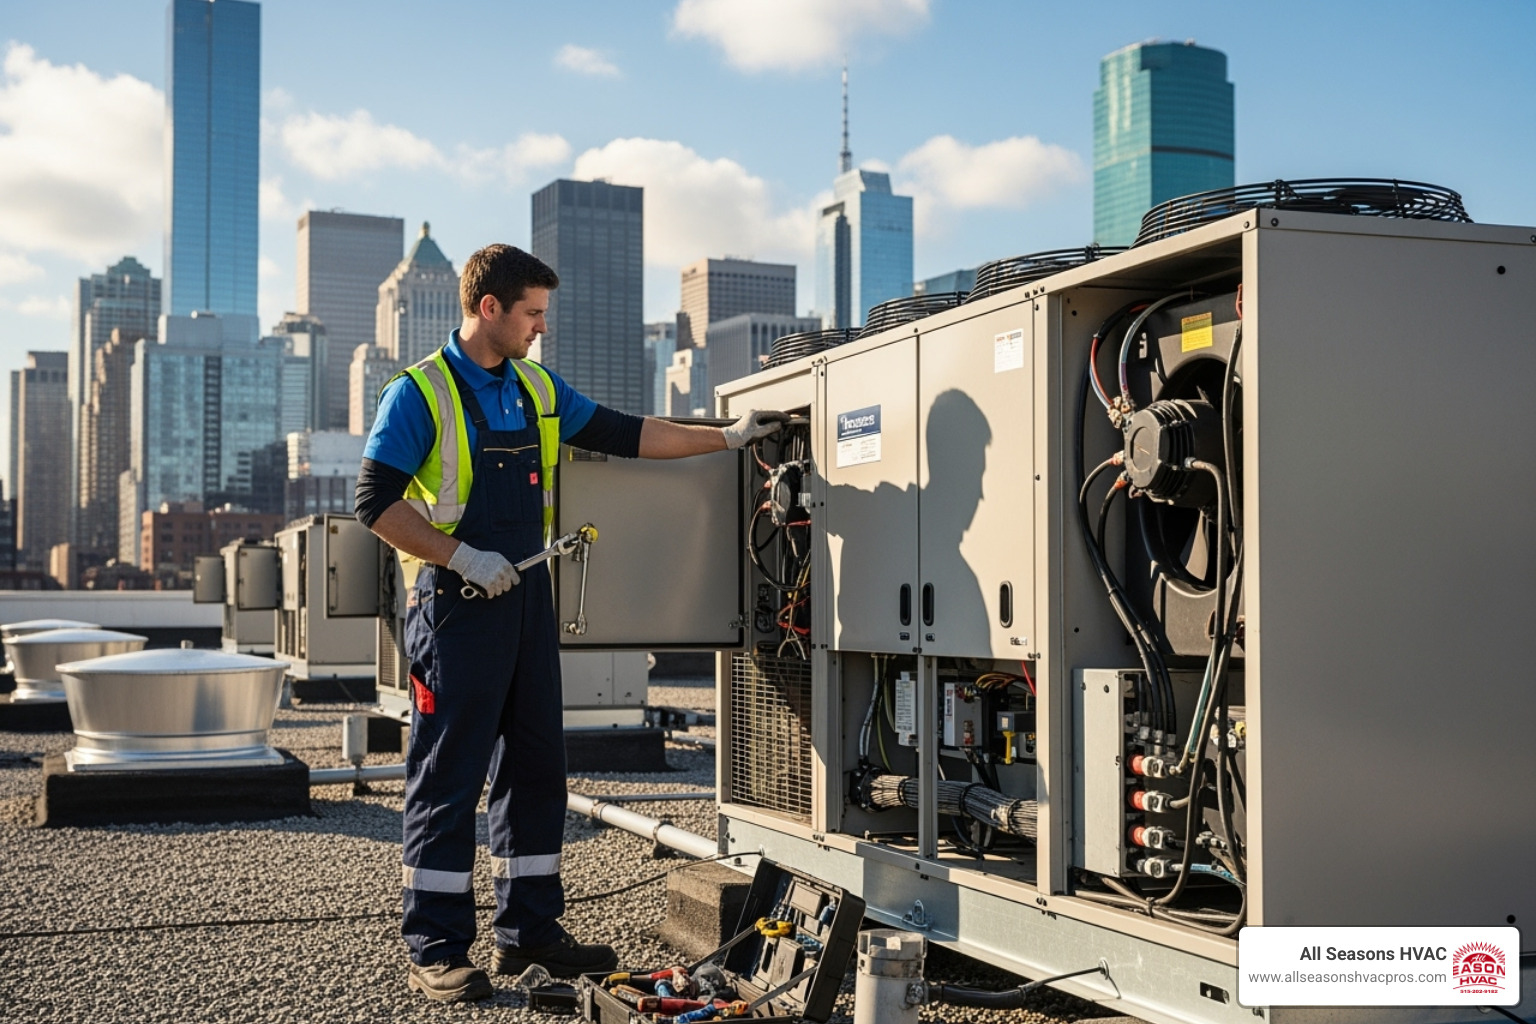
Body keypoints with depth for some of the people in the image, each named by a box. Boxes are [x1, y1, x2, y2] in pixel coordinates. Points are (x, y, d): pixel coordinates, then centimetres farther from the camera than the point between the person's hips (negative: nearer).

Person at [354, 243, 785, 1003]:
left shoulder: (538, 389, 14)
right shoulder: (419, 394, -7)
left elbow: (623, 435, 18)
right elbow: (376, 500, -11)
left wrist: (727, 437, 13)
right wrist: (464, 557, -17)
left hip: (528, 597, 7)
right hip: (458, 603, -7)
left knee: (536, 769, 10)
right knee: (447, 778, -3)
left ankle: (528, 929, 21)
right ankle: (435, 952, 5)